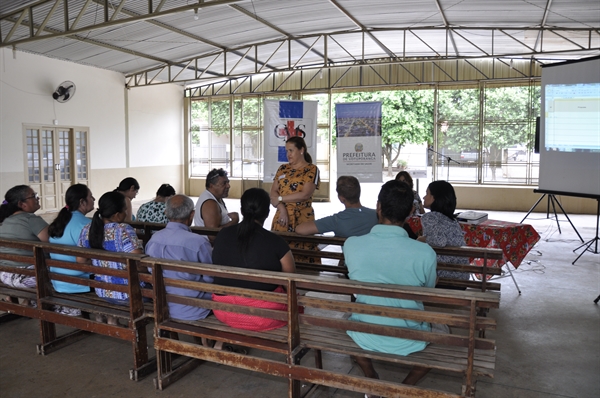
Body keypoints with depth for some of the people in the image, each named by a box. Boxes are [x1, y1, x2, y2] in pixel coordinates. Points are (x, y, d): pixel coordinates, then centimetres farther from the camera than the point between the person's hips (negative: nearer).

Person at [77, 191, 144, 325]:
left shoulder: (87, 229, -2)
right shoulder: (123, 230, -22)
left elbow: (80, 260, 8)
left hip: (102, 292, 7)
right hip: (128, 294, -6)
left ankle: (111, 319, 37)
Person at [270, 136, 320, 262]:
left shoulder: (312, 169, -1)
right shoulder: (282, 168, 14)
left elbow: (305, 194, -12)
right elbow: (273, 192, 7)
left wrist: (280, 199, -7)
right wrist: (282, 209, -11)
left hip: (302, 219, -4)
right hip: (282, 217, 4)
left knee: (302, 256, -5)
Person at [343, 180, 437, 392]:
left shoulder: (351, 245, -17)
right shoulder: (425, 253, -22)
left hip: (364, 337, 1)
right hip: (408, 341, -1)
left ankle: (371, 379, 27)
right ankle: (406, 387, 20)